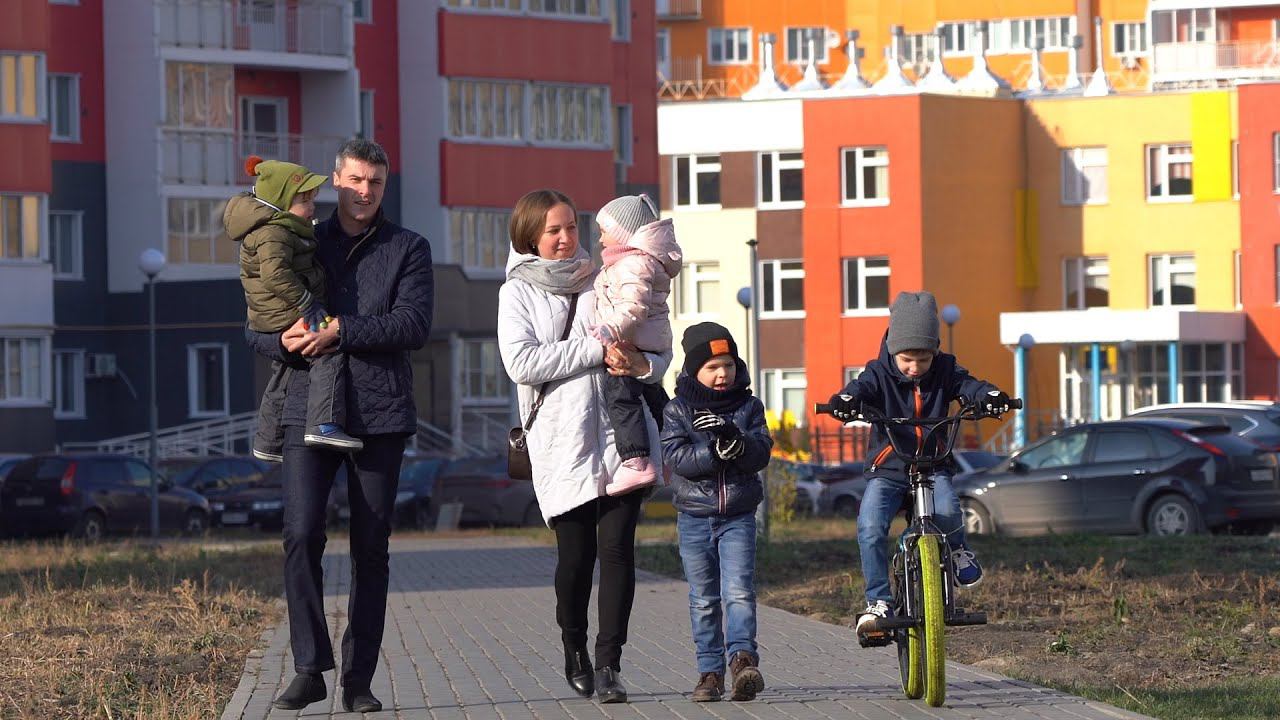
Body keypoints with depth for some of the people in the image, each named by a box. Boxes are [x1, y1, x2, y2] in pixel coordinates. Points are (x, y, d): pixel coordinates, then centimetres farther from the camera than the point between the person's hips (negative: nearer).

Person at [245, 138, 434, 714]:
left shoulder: (408, 250, 7)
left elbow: (414, 325, -8)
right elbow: (256, 324, 12)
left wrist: (340, 332, -17)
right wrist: (283, 341, -12)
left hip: (380, 415, -1)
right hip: (309, 411, 1)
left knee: (370, 549, 3)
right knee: (301, 536, -13)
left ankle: (359, 679, 9)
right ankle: (310, 668, -7)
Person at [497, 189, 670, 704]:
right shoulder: (518, 292, 7)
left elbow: (659, 349, 18)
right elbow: (522, 362, -9)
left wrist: (641, 362, -7)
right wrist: (598, 350, -13)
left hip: (620, 433, 2)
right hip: (563, 443, -2)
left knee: (617, 547, -9)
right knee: (576, 553, -2)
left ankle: (608, 664, -9)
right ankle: (574, 650, 23)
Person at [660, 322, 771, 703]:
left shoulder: (749, 407, 5)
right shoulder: (678, 410, 1)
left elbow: (760, 454, -6)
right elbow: (678, 457, -12)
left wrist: (735, 438, -25)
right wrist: (716, 451, -25)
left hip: (738, 517, 0)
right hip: (695, 517, 0)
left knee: (739, 591, -14)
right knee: (703, 599, 5)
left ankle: (743, 658, -21)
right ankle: (710, 670, 9)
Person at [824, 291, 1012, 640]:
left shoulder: (944, 371, 0)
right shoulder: (880, 374, -5)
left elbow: (968, 386, -15)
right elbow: (862, 389, -23)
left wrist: (991, 396, -38)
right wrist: (845, 401, -48)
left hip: (933, 466, 0)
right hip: (887, 469, 0)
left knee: (946, 510, -30)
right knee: (870, 528, -24)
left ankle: (957, 549, 4)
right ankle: (878, 601, -13)